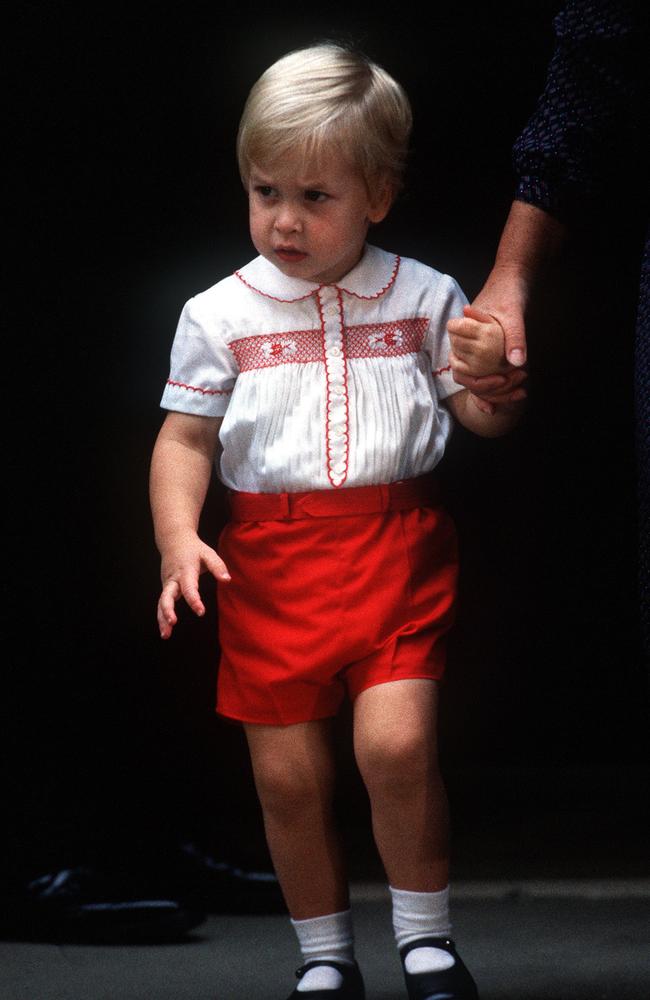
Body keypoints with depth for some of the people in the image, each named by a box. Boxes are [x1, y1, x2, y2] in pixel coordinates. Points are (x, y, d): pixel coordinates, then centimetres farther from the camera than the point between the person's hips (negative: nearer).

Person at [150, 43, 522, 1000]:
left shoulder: (424, 298, 3)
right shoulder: (220, 315, 3)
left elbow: (489, 421, 11)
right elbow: (185, 439, 7)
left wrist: (487, 374, -12)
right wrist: (178, 537, -8)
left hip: (397, 548, -1)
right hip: (270, 562, 1)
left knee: (396, 743, -17)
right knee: (288, 774, 4)